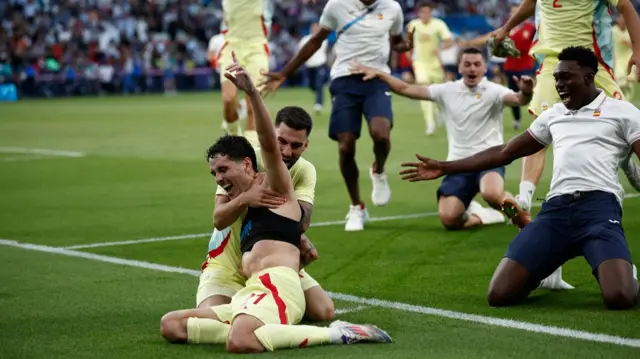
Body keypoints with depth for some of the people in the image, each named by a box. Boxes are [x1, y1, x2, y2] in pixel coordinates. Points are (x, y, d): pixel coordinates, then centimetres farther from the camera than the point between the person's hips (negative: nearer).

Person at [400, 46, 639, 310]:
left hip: (598, 205, -4)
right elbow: (505, 152, 29)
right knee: (500, 294, -9)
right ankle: (540, 272, 25)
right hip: (556, 208, 5)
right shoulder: (552, 115, 24)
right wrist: (444, 168, 26)